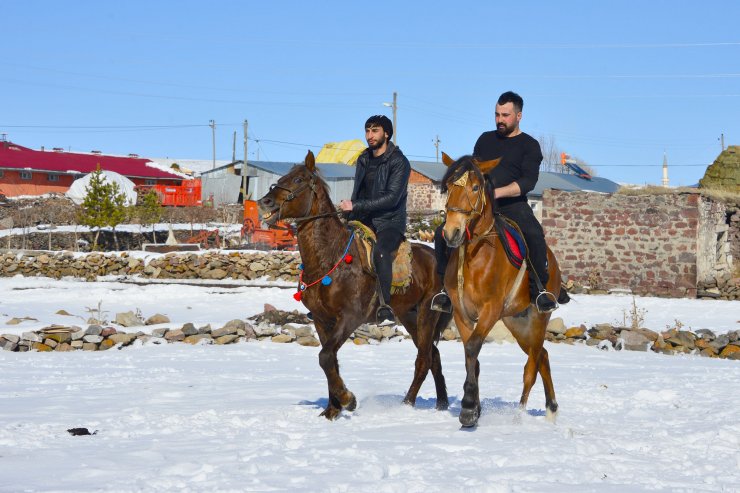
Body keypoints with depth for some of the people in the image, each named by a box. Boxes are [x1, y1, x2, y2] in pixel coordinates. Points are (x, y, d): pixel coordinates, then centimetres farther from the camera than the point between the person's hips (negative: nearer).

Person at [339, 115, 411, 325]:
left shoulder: (399, 162, -8)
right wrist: (351, 221, 7)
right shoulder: (363, 160, 15)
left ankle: (386, 309, -37)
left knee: (380, 251, -36)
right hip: (364, 221, 7)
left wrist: (356, 206, -22)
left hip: (390, 223, -7)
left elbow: (391, 197, -18)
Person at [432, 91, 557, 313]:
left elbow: (529, 181, -8)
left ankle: (539, 289, -21)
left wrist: (497, 192, -21)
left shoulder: (529, 145, 6)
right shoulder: (485, 139, 20)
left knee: (534, 234, -35)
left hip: (512, 203, -4)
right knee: (443, 233, -18)